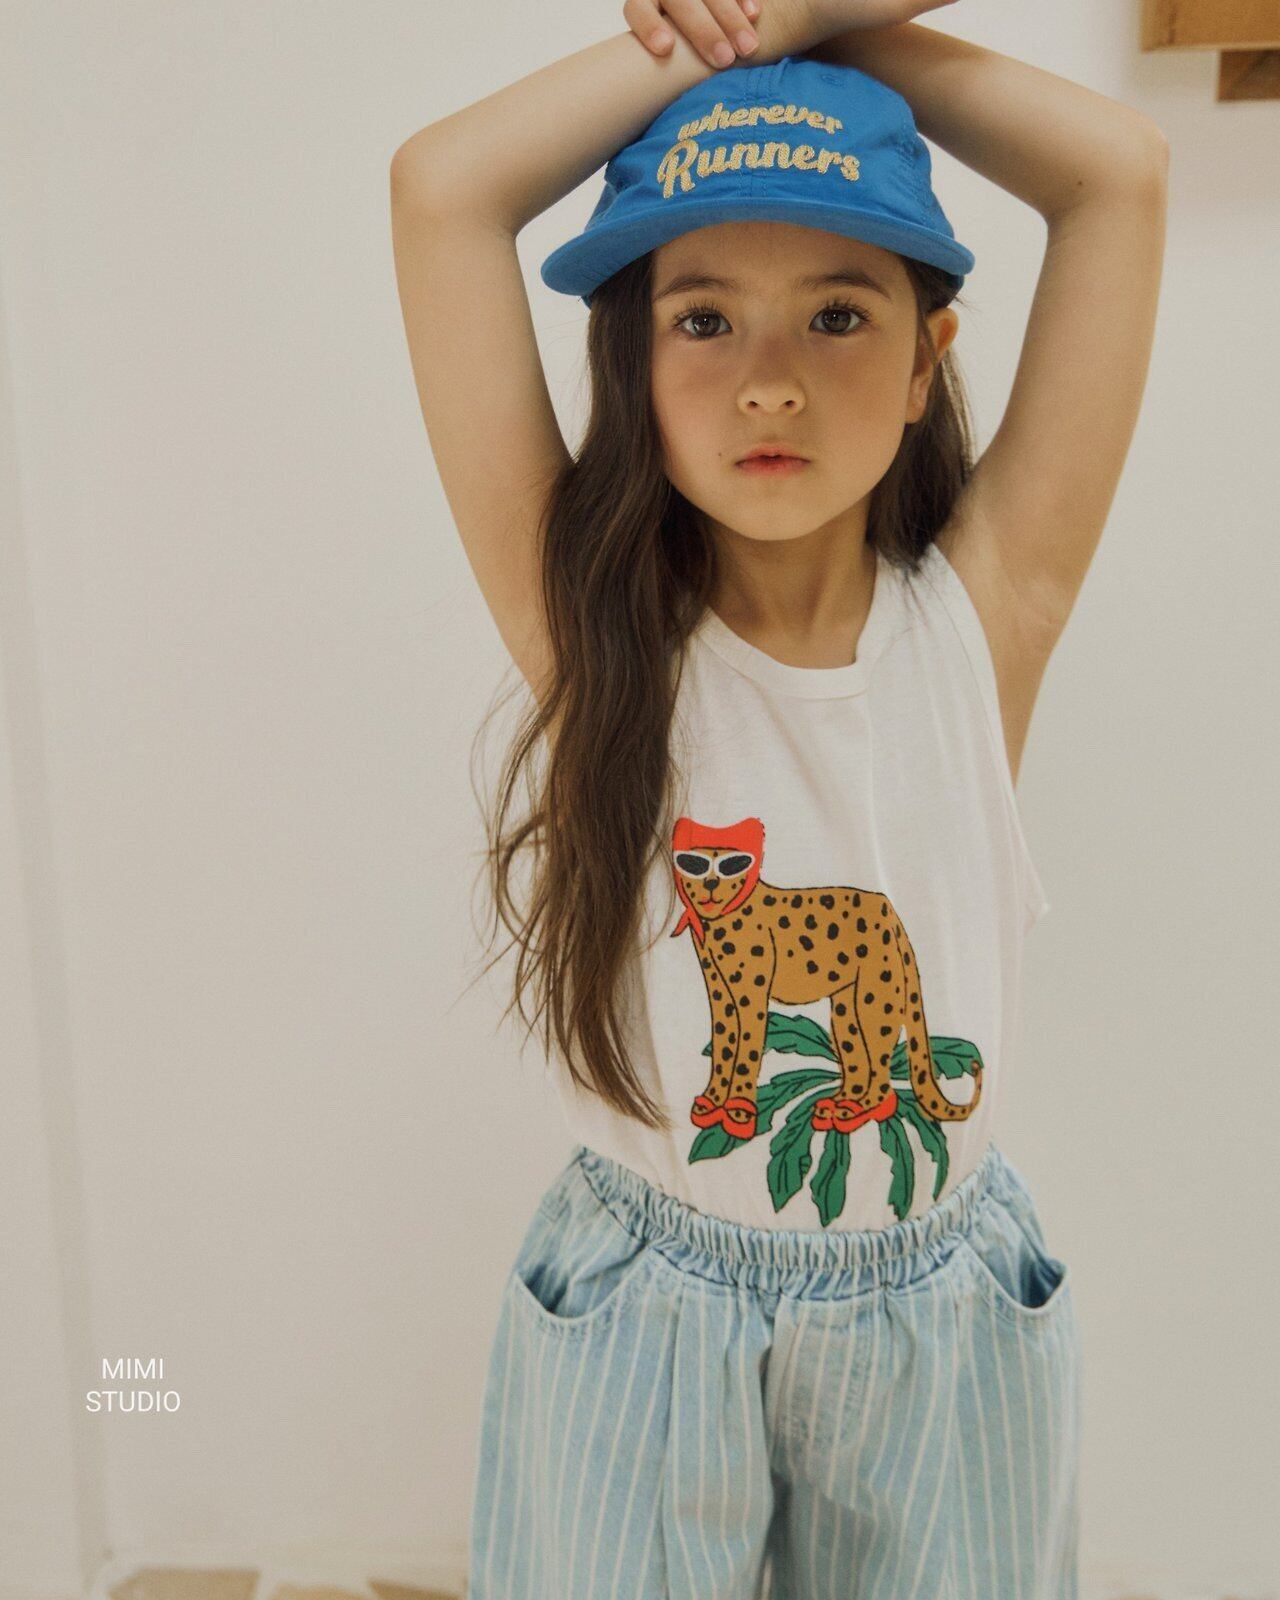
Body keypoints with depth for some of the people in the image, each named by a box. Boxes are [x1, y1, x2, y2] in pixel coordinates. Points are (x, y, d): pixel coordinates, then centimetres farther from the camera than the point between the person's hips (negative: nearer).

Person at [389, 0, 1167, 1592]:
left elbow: (1118, 168, -11)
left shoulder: (984, 610, -12)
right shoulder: (585, 622, -14)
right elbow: (441, 185, -18)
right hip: (633, 1325, -1)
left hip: (948, 1325, 2)